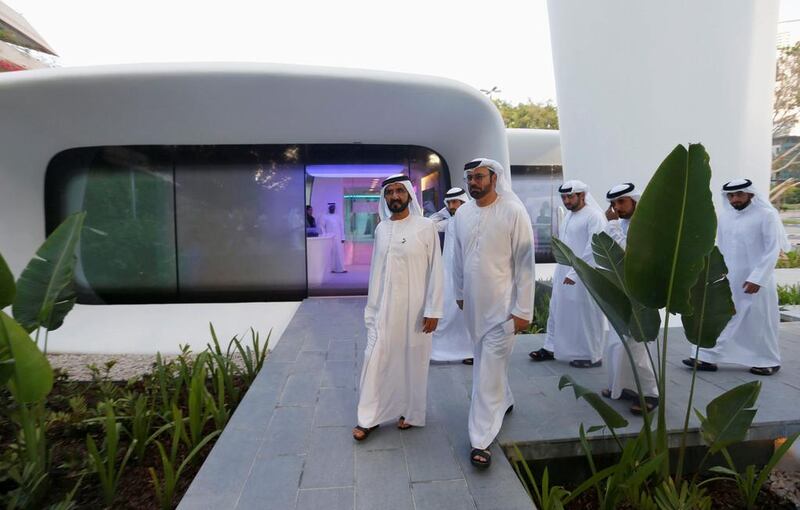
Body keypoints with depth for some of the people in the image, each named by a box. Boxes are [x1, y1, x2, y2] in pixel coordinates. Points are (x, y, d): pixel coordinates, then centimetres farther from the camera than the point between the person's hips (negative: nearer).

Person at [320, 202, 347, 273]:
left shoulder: (338, 216, 11)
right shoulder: (325, 217, 3)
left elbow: (342, 227, 9)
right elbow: (322, 226, 0)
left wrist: (343, 237, 3)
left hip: (338, 237, 3)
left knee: (340, 253, 0)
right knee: (331, 253, -2)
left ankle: (340, 268, 3)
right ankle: (332, 268, 3)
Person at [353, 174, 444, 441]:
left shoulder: (425, 226, -7)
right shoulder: (380, 228, 5)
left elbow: (435, 270, -8)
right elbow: (376, 270, 9)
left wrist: (433, 310, -11)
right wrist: (371, 305, 9)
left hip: (415, 308, -3)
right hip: (384, 308, 3)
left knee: (413, 362, 10)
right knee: (375, 359, 6)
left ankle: (411, 413, 30)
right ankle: (368, 418, 21)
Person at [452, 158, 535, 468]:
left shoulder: (513, 212, -13)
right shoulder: (462, 214, 3)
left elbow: (525, 263, -13)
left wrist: (523, 310, -13)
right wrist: (459, 292, 17)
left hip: (502, 305, -5)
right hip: (473, 303, 6)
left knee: (489, 372, -2)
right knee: (487, 360, 22)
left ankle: (481, 440, 10)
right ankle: (504, 400, 48)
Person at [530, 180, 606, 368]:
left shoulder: (594, 216, -12)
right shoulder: (569, 215, 14)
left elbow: (593, 248, -19)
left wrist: (575, 272, -22)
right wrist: (560, 271, 14)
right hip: (563, 274, 8)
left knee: (586, 316, 3)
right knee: (557, 311, 13)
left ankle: (592, 356, 17)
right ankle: (551, 347, 26)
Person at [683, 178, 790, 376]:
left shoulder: (767, 215, -9)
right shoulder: (724, 216, 6)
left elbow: (773, 250, -13)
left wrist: (757, 278, -19)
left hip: (756, 281, -5)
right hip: (728, 280, 5)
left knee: (760, 323, 8)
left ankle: (769, 362, 26)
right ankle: (708, 358, 10)